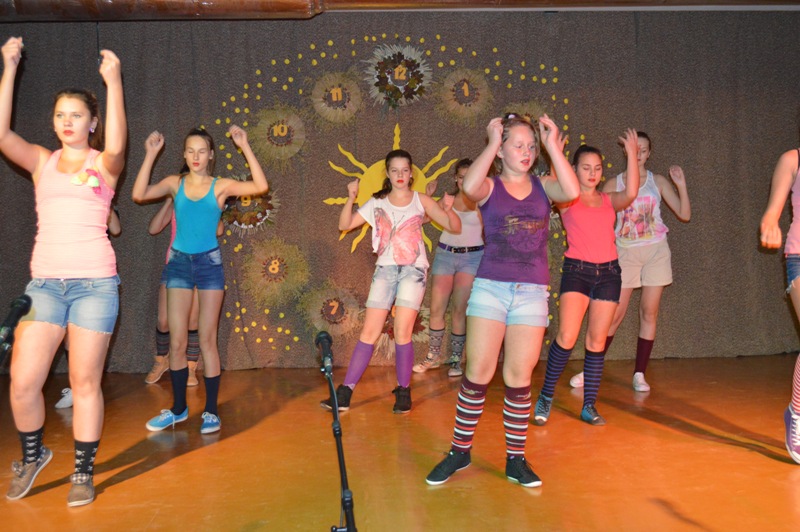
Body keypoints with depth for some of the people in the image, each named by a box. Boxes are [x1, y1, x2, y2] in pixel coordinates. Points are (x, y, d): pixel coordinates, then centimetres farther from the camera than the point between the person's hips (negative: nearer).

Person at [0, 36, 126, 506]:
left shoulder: (104, 165, 4)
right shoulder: (42, 161, 12)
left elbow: (117, 145, -20)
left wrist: (113, 80, -20)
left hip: (94, 282, -3)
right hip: (45, 281, 3)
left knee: (85, 382, 3)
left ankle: (84, 472, 19)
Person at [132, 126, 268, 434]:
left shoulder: (220, 186, -1)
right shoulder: (175, 183, 4)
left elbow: (261, 187, -14)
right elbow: (139, 195, -11)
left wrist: (245, 147, -16)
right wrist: (150, 155, -13)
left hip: (209, 262, -2)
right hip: (179, 261, 2)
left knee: (207, 340, 3)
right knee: (177, 341, 4)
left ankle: (211, 411, 12)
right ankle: (178, 409, 20)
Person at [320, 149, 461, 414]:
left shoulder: (421, 201, 2)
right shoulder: (377, 202, 8)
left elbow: (455, 228, -2)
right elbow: (344, 225, 3)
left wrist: (448, 209, -22)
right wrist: (351, 199, -13)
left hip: (413, 270, -2)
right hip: (385, 270, 2)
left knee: (402, 332, -9)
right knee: (369, 333, 0)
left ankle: (403, 391, 8)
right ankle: (345, 393, 4)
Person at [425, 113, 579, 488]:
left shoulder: (543, 186, 9)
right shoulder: (489, 187, 3)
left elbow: (572, 192, -12)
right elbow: (469, 186, -21)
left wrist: (553, 146, -6)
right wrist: (491, 143, -10)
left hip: (532, 293, 2)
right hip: (490, 288, -1)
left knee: (519, 378, 6)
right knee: (477, 374, 1)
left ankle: (516, 460, 18)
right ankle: (459, 451, 17)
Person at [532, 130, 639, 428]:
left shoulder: (608, 200, 13)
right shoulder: (566, 200, 5)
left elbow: (631, 194, -6)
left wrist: (631, 154, -7)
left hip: (608, 272, 4)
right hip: (576, 270, -3)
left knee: (597, 340, 4)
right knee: (567, 337, -14)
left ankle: (589, 406, 12)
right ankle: (546, 397, 3)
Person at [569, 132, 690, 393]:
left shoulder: (658, 181, 6)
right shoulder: (614, 184, 4)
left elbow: (684, 214, 2)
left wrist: (681, 185, -9)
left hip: (655, 251, 1)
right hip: (625, 253, -1)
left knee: (649, 312, 1)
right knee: (615, 314, -2)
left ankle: (639, 374, 10)